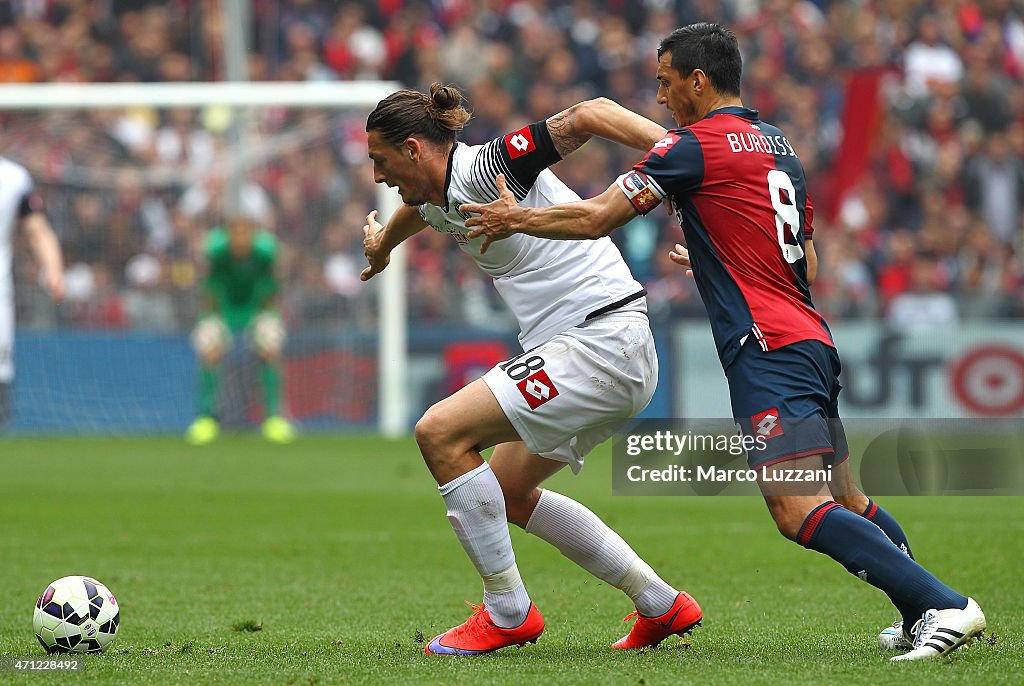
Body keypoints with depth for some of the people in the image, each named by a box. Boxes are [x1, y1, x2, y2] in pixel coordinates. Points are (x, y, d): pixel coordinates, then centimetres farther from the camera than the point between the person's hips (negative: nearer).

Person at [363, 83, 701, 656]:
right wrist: (383, 245, 63)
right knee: (509, 492, 21)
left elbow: (589, 116, -23)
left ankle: (508, 613, -6)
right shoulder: (440, 198, 14)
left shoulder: (487, 168, -14)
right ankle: (660, 605, 25)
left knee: (442, 433, -16)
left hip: (601, 341, -11)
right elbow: (414, 211, 40)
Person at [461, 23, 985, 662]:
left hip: (769, 352, -9)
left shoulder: (695, 145, -5)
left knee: (800, 513, -18)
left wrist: (517, 219, 11)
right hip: (812, 340, 9)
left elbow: (595, 219, -6)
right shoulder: (780, 146, 20)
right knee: (846, 504, 17)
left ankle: (944, 606, -24)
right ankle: (922, 616, 20)